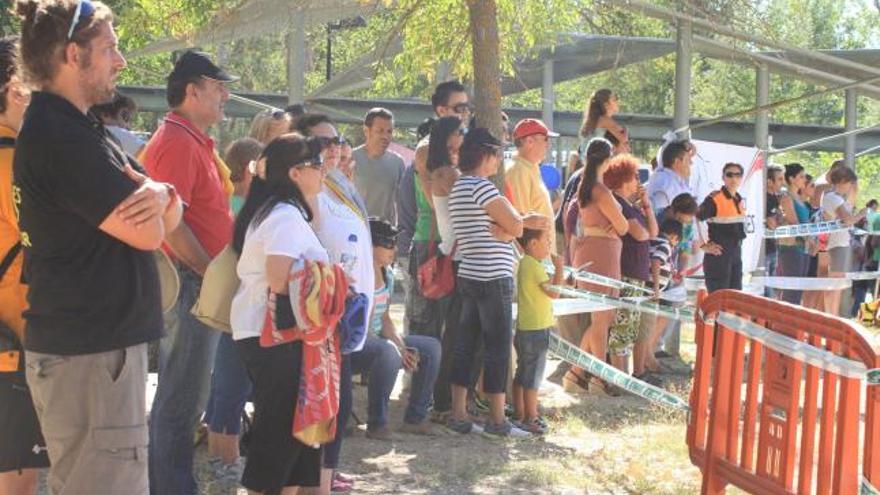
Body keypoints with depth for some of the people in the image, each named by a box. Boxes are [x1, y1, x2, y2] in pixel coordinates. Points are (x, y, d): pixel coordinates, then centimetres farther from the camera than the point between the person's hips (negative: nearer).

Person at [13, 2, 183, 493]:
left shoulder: (75, 128, 15)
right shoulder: (59, 134, -17)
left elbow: (169, 219, 11)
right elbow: (147, 232, -20)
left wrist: (161, 194, -12)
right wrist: (152, 195, 2)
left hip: (95, 343, 10)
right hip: (89, 352, -10)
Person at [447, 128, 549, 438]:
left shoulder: (459, 186, 17)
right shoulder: (480, 186, -14)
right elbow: (514, 228, -13)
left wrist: (527, 222, 1)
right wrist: (522, 221, 7)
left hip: (469, 277, 9)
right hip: (493, 279, -9)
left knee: (465, 345, 9)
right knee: (498, 348, -1)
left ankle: (459, 415, 12)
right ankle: (497, 421, 4)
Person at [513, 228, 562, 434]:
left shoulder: (524, 264, 12)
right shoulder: (534, 266, -18)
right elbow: (553, 292, -22)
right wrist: (559, 268, -14)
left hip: (524, 329, 10)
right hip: (536, 330, -10)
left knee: (522, 374, 14)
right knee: (533, 376, -3)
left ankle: (519, 415, 21)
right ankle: (530, 419, 2)